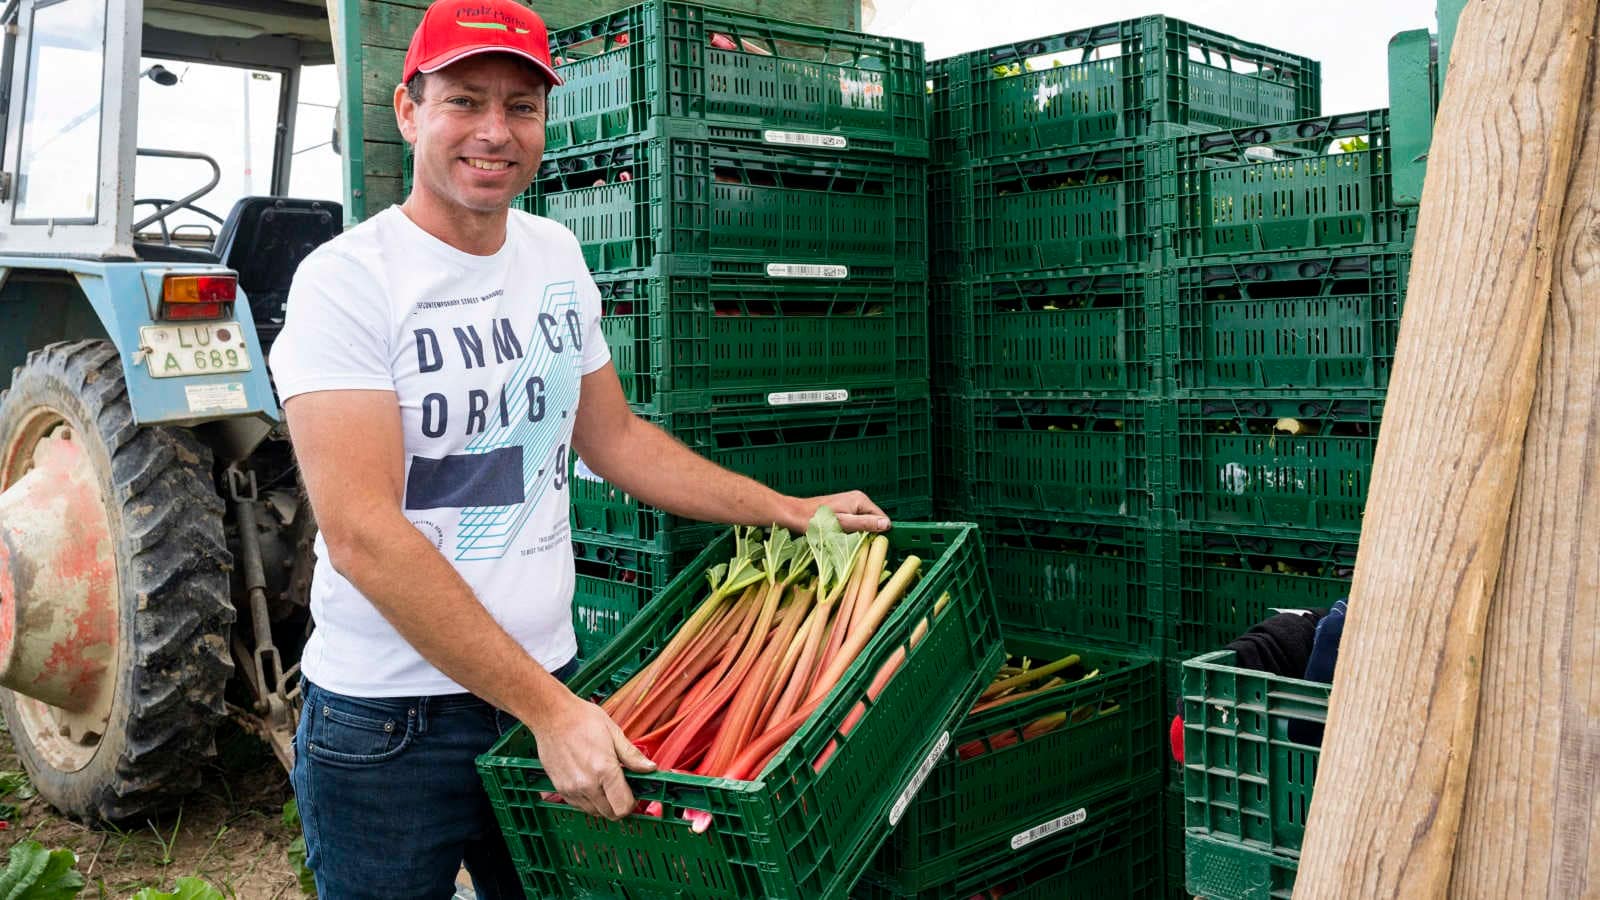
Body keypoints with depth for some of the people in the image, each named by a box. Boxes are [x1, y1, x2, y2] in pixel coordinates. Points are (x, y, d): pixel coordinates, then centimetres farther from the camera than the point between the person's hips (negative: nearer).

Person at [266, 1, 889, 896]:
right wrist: (548, 709, -26)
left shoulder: (557, 257, 5)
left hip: (549, 687, 5)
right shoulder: (347, 281, -15)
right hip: (390, 721, -5)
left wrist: (790, 511, 12)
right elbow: (363, 536, -23)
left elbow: (615, 437, 16)